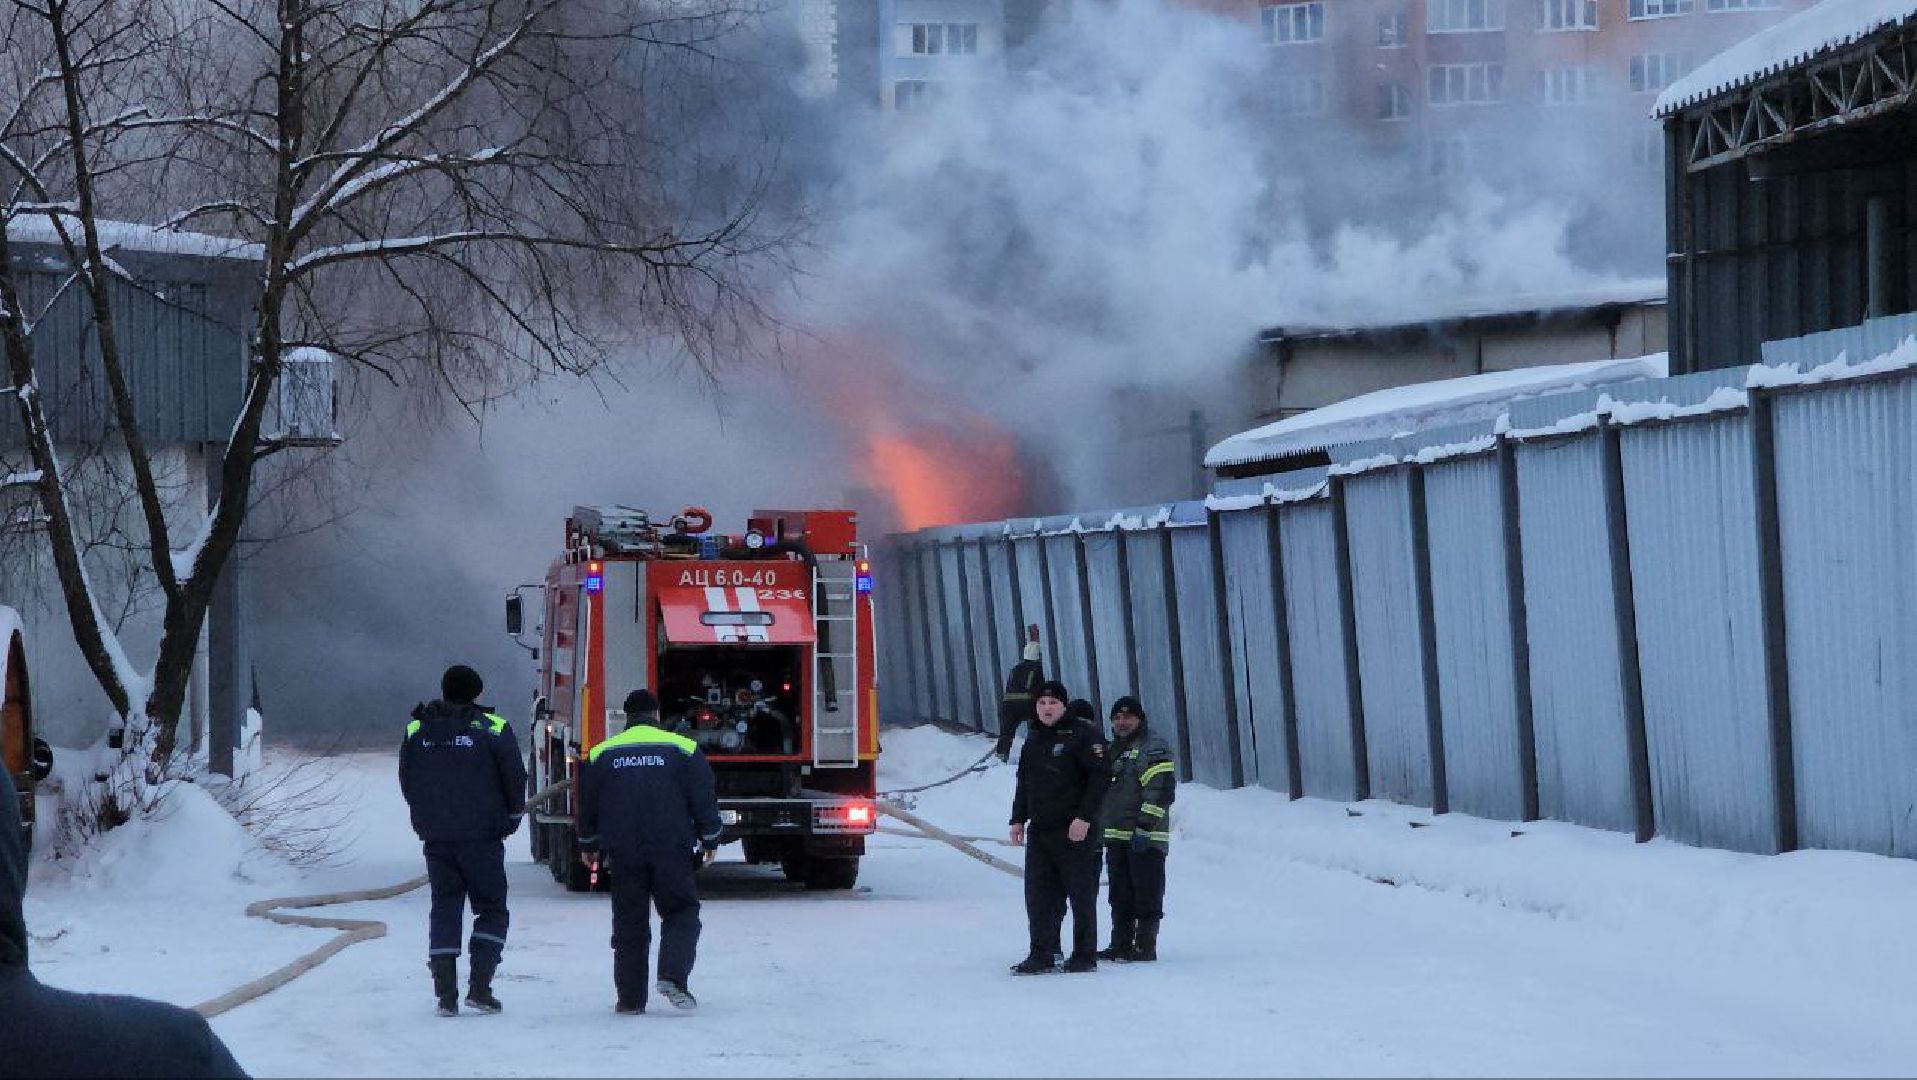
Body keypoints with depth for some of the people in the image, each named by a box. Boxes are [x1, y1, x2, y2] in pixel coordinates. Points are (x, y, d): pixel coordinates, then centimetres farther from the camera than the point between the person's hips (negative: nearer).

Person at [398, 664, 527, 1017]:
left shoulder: (416, 730, 4)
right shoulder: (493, 729, -8)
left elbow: (407, 783, 12)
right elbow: (514, 778, -5)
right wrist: (512, 816, 12)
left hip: (436, 838, 3)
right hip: (483, 838, -3)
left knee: (444, 910, 9)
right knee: (491, 910, 8)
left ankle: (446, 994, -1)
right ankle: (480, 986, -6)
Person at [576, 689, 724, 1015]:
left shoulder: (602, 754, 6)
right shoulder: (682, 749, 0)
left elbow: (587, 804, 13)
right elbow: (704, 798, 2)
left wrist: (588, 845, 27)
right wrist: (709, 840, 14)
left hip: (623, 852, 2)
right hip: (672, 851, -2)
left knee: (629, 925, 8)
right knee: (681, 914, 8)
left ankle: (630, 998, 6)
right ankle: (673, 977, -13)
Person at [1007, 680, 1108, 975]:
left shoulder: (1083, 735, -6)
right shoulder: (1034, 740, 16)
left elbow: (1099, 779, -12)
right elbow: (1024, 783, 25)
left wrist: (1084, 818, -19)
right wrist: (1018, 819, 16)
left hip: (1076, 832, -7)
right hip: (1039, 831, 7)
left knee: (1082, 895, 1)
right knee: (1038, 895, 3)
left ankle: (1085, 956, 7)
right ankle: (1042, 955, 8)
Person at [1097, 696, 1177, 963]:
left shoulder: (1154, 748, -6)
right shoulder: (1114, 750, 21)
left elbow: (1161, 790, -16)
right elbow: (1100, 789, 30)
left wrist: (1145, 826, -22)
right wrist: (1099, 828, 25)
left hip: (1145, 838, -9)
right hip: (1117, 837, 9)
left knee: (1147, 894, -5)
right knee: (1120, 896, 11)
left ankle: (1145, 946, -3)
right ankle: (1121, 945, 16)